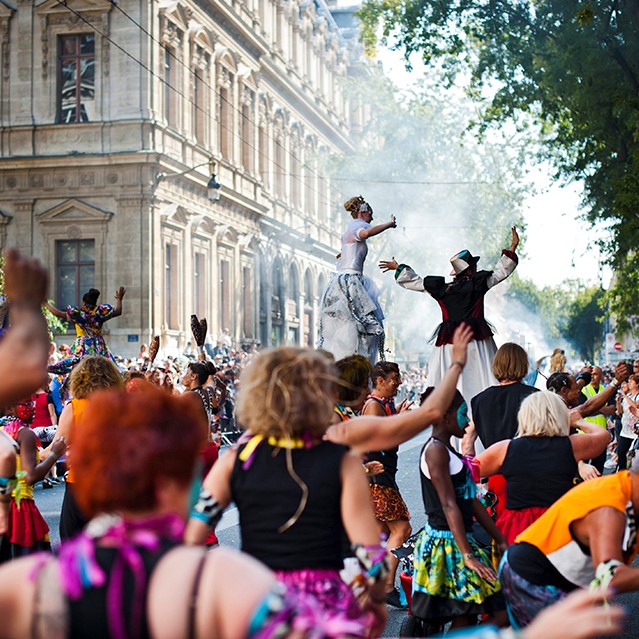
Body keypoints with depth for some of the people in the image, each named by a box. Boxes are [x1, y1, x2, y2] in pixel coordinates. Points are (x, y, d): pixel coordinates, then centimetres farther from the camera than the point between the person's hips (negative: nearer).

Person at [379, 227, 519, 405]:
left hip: (450, 343, 2)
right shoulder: (479, 284, -2)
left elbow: (415, 282, 13)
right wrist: (513, 247, 15)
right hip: (477, 338, -2)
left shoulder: (441, 289, 3)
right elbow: (502, 271, 6)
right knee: (482, 378, -4)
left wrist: (398, 268, 28)